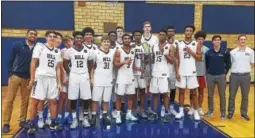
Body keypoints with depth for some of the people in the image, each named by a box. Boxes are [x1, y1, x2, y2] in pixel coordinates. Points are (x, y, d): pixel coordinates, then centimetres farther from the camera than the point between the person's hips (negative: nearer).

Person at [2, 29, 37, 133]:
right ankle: (6, 123, 9)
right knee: (9, 100, 1)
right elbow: (11, 60, 2)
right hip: (15, 76, -2)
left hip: (28, 78, 2)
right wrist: (10, 74, -3)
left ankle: (22, 121, 22)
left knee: (25, 100, 9)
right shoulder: (18, 45, -1)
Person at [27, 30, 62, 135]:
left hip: (52, 79, 5)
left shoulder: (57, 51, 13)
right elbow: (33, 63, -4)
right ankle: (32, 125, 8)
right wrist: (32, 79, -9)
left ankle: (53, 124, 18)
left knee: (53, 101, 8)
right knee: (35, 102, -1)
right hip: (40, 77, -4)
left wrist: (59, 82, 7)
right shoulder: (39, 46, 0)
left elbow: (58, 68, 13)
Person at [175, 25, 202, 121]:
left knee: (193, 92, 5)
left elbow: (199, 58, -2)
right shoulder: (179, 44, 5)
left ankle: (196, 112, 14)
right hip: (181, 72, 1)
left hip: (192, 72, -1)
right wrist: (177, 72, -3)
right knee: (181, 91, 7)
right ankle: (181, 111, 17)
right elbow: (177, 60, 3)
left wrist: (190, 52, -15)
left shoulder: (196, 44, 3)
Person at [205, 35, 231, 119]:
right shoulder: (208, 52, 1)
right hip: (210, 76, 2)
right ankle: (210, 110, 25)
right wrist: (208, 72, 7)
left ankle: (223, 112, 17)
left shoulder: (225, 52, -2)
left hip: (221, 76, -1)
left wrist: (225, 72, 1)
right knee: (210, 95, 10)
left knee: (222, 95, 6)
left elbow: (228, 64, 4)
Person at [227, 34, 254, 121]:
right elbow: (229, 64, 9)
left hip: (246, 76, 1)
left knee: (245, 96, 10)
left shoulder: (251, 51, 2)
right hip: (234, 75, 0)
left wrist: (245, 69, 1)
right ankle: (230, 112, 19)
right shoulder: (232, 52, 1)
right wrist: (235, 69, 1)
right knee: (232, 95, 6)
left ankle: (244, 113, 24)